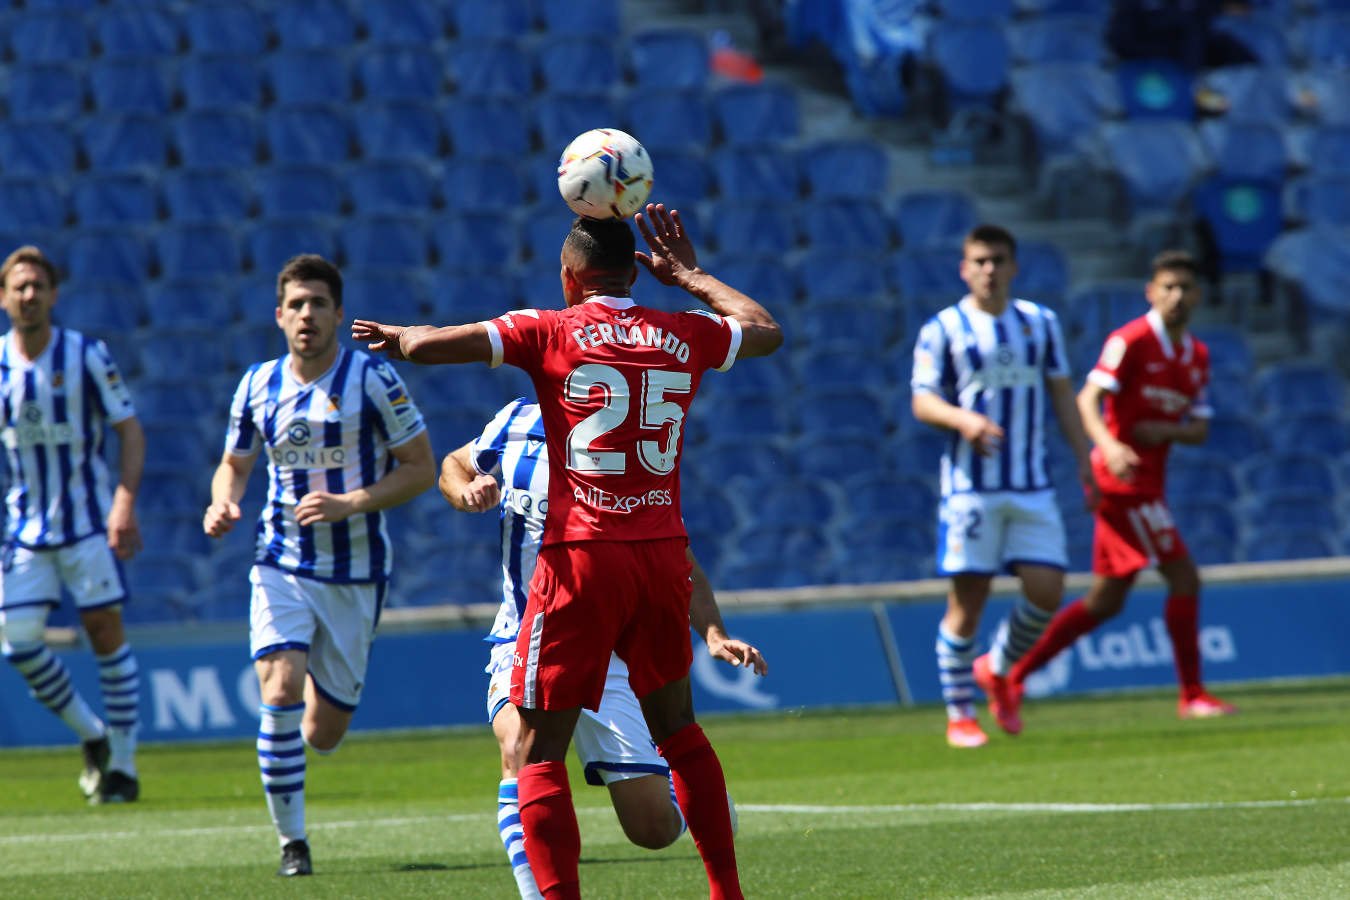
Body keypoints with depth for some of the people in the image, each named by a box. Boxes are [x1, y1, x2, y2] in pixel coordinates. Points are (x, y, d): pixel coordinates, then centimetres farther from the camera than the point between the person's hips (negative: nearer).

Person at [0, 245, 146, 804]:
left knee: (105, 631, -3)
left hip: (89, 522, -3)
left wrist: (125, 502, -18)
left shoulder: (87, 355, -7)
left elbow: (130, 432, -5)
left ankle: (122, 765, 8)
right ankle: (93, 736, 15)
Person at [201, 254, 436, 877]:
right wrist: (223, 501, -6)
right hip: (282, 563, 2)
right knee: (278, 694, -21)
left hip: (356, 573, -1)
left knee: (322, 735, 3)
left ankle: (323, 690, 43)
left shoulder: (373, 378, -8)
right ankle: (291, 842, -7)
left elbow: (421, 468, -6)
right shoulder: (258, 385, 3)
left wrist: (350, 504, -19)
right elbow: (234, 464, 17)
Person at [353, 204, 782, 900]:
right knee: (677, 729, 22)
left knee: (537, 754, 0)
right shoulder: (684, 335, 8)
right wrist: (688, 274, 39)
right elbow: (767, 331, 30)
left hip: (582, 557, -5)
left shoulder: (550, 333, -3)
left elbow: (426, 345, -10)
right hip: (663, 554, 5)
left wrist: (395, 336, 12)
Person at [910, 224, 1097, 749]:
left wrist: (1085, 462, 9)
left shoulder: (1040, 322, 12)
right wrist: (963, 419, -23)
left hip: (1032, 487, 3)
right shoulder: (942, 330, 1)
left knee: (1046, 590, -6)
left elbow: (1062, 395, 15)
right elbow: (922, 401, -2)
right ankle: (959, 715, 7)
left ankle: (997, 669, 22)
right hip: (970, 485, -3)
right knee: (967, 600, -4)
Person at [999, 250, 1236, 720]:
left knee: (1105, 602, 11)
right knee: (1183, 577, -11)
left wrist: (1166, 430, -9)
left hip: (1146, 484, 9)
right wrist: (1109, 445, -38)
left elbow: (1200, 429, 14)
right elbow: (1088, 398, -20)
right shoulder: (1131, 340, -11)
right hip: (1123, 482, -9)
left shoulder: (1198, 355, 13)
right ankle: (1192, 695, -4)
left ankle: (1012, 672, 16)